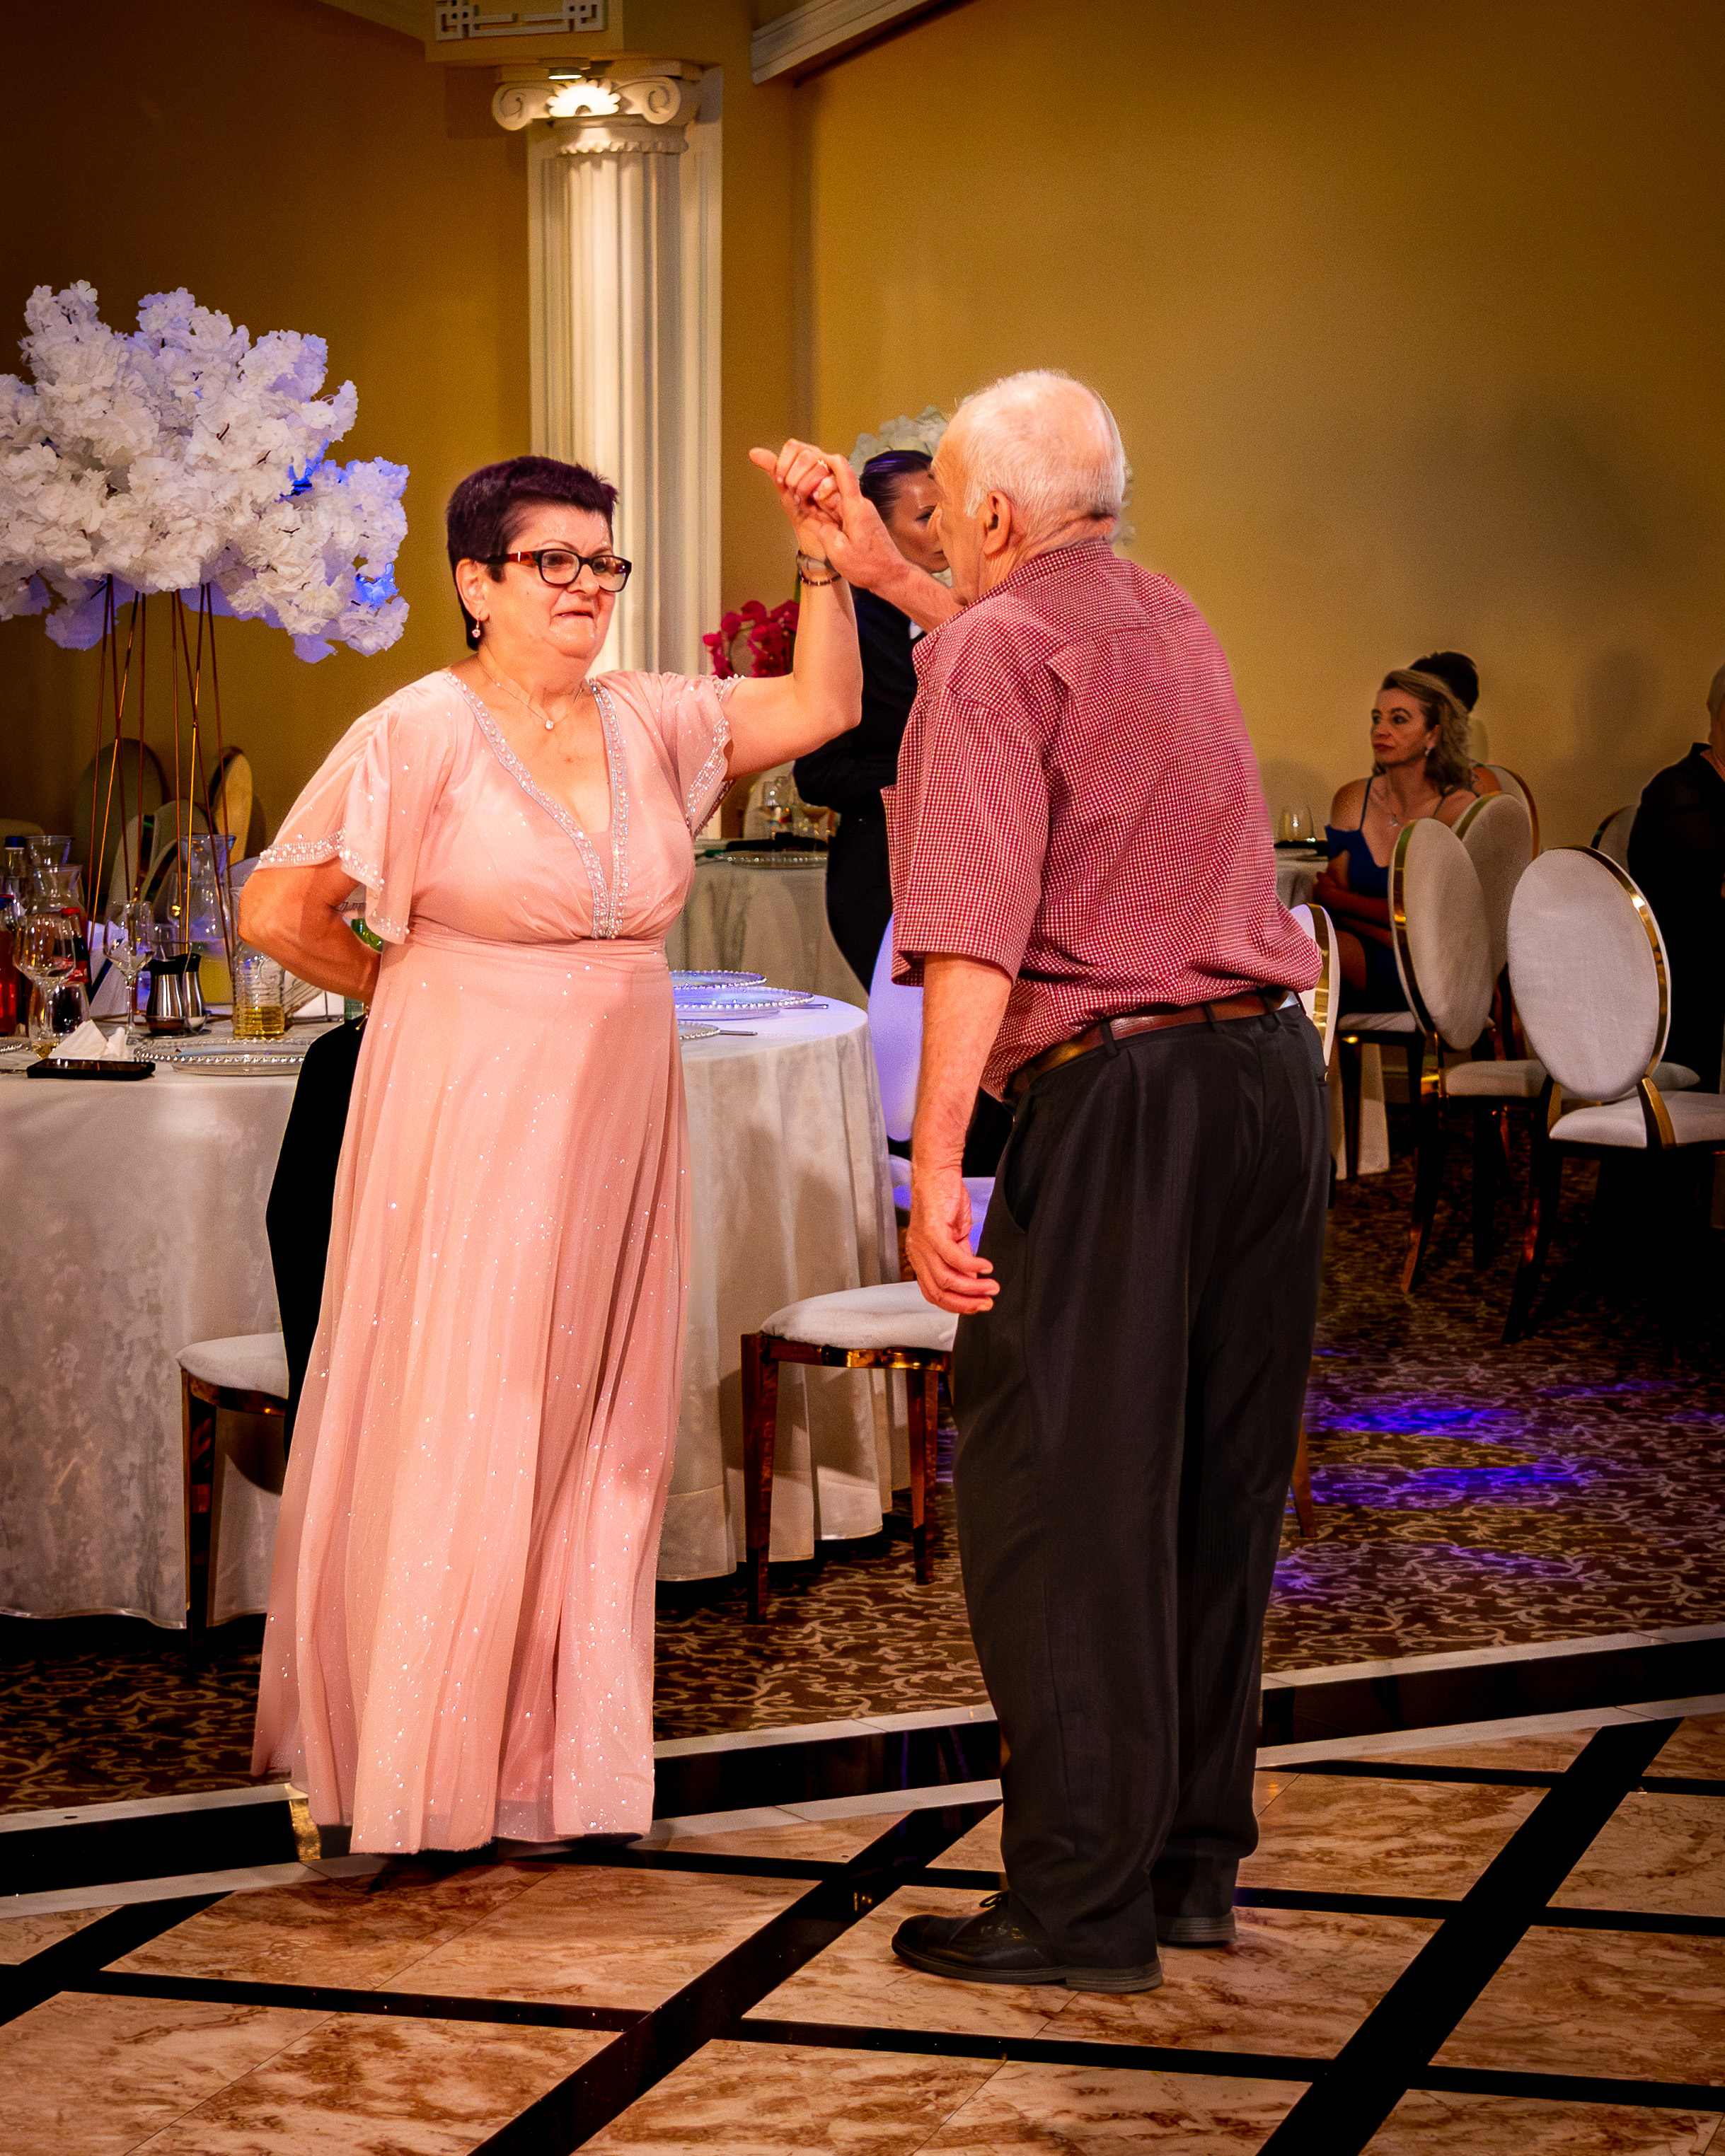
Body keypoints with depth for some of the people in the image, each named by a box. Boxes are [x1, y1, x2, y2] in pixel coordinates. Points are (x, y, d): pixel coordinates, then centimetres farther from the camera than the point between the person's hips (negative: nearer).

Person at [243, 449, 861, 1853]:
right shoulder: (422, 733, -11)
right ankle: (418, 1780, 14)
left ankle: (558, 1763, 22)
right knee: (460, 1441, 0)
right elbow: (279, 913, -10)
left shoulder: (648, 722, 7)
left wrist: (821, 556, -2)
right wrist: (415, 986, 2)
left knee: (601, 1442, 10)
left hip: (616, 1130, 6)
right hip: (474, 1127, -6)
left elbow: (828, 705, 8)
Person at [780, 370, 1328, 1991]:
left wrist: (935, 1170, -21)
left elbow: (976, 935, -19)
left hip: (1119, 1097, -8)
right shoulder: (1172, 623, 17)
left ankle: (1083, 1907, 3)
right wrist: (884, 575, 45)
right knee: (1216, 1488, 14)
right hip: (1273, 1070, 8)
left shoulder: (989, 649, -8)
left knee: (1063, 1505, -1)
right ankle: (1191, 1860, 24)